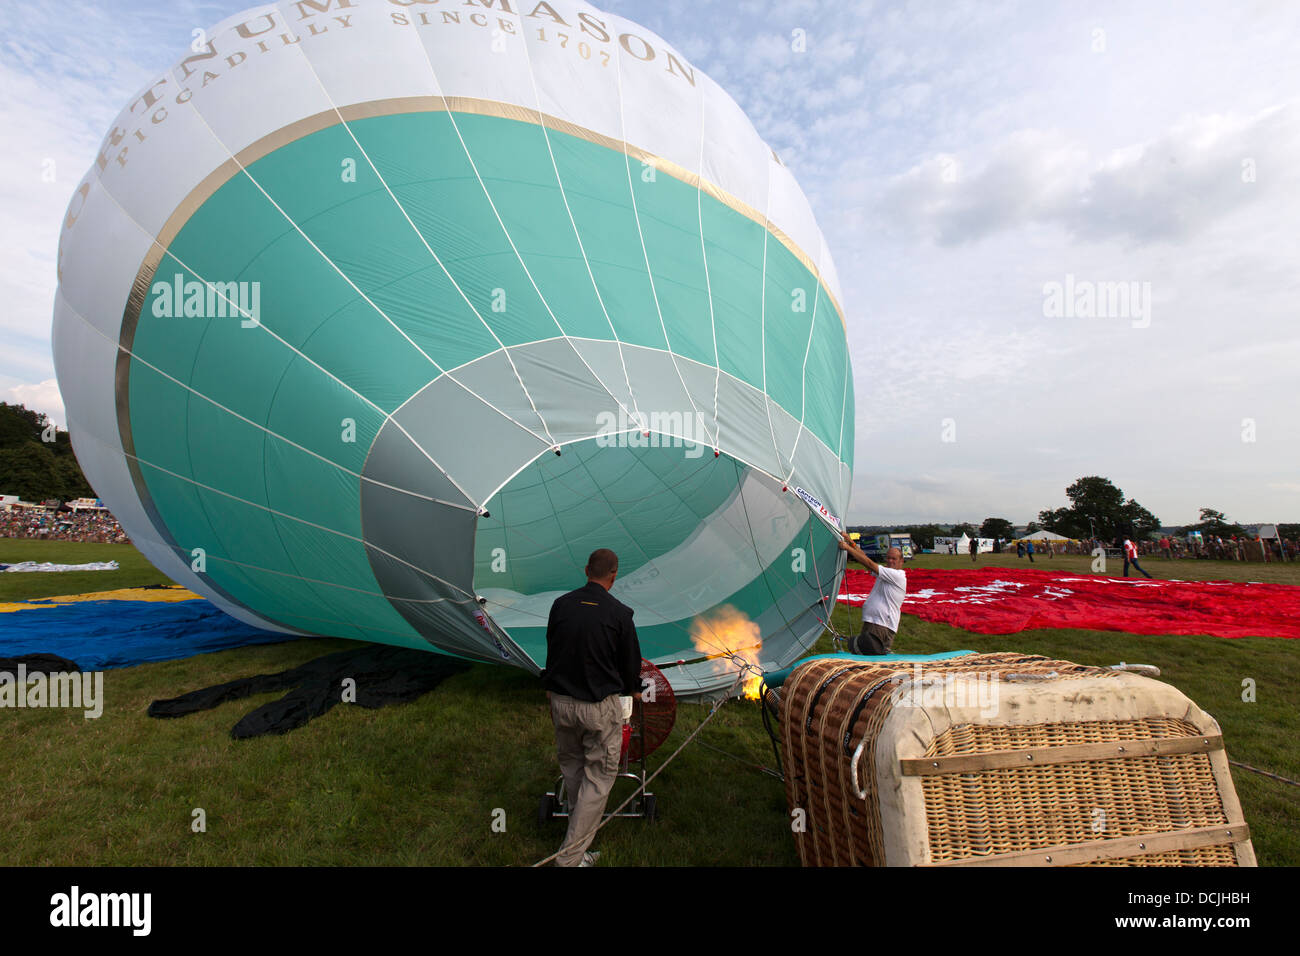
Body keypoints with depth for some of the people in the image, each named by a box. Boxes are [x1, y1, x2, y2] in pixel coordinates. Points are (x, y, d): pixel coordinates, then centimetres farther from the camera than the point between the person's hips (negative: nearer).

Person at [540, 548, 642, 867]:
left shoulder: (561, 604, -4)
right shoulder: (619, 613, -14)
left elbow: (552, 649, 7)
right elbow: (631, 661, -3)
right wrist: (633, 689, 19)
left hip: (560, 700, 5)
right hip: (600, 707, -4)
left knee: (571, 766, 25)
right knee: (599, 777, 11)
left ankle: (581, 825, 47)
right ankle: (570, 856, 15)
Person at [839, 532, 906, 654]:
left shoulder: (897, 575, -8)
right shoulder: (886, 573, 19)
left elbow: (869, 564, -13)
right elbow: (865, 558, 13)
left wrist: (847, 547, -11)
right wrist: (852, 543, 2)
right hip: (870, 624, 9)